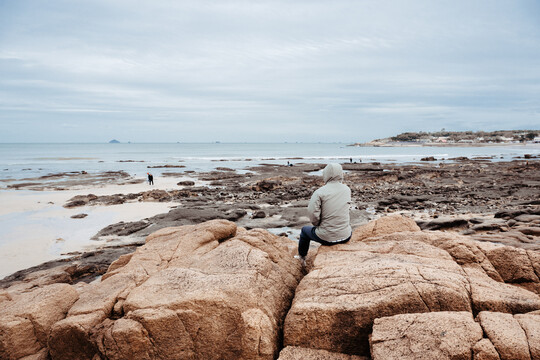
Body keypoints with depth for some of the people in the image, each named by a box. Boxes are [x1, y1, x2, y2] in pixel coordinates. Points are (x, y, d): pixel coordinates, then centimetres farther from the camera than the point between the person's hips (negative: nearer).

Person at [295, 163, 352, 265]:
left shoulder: (320, 192, -17)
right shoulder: (347, 190, -1)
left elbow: (312, 213, -20)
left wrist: (318, 225, 1)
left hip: (326, 238, -4)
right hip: (346, 236, 4)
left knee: (305, 230, 27)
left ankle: (301, 257, 48)